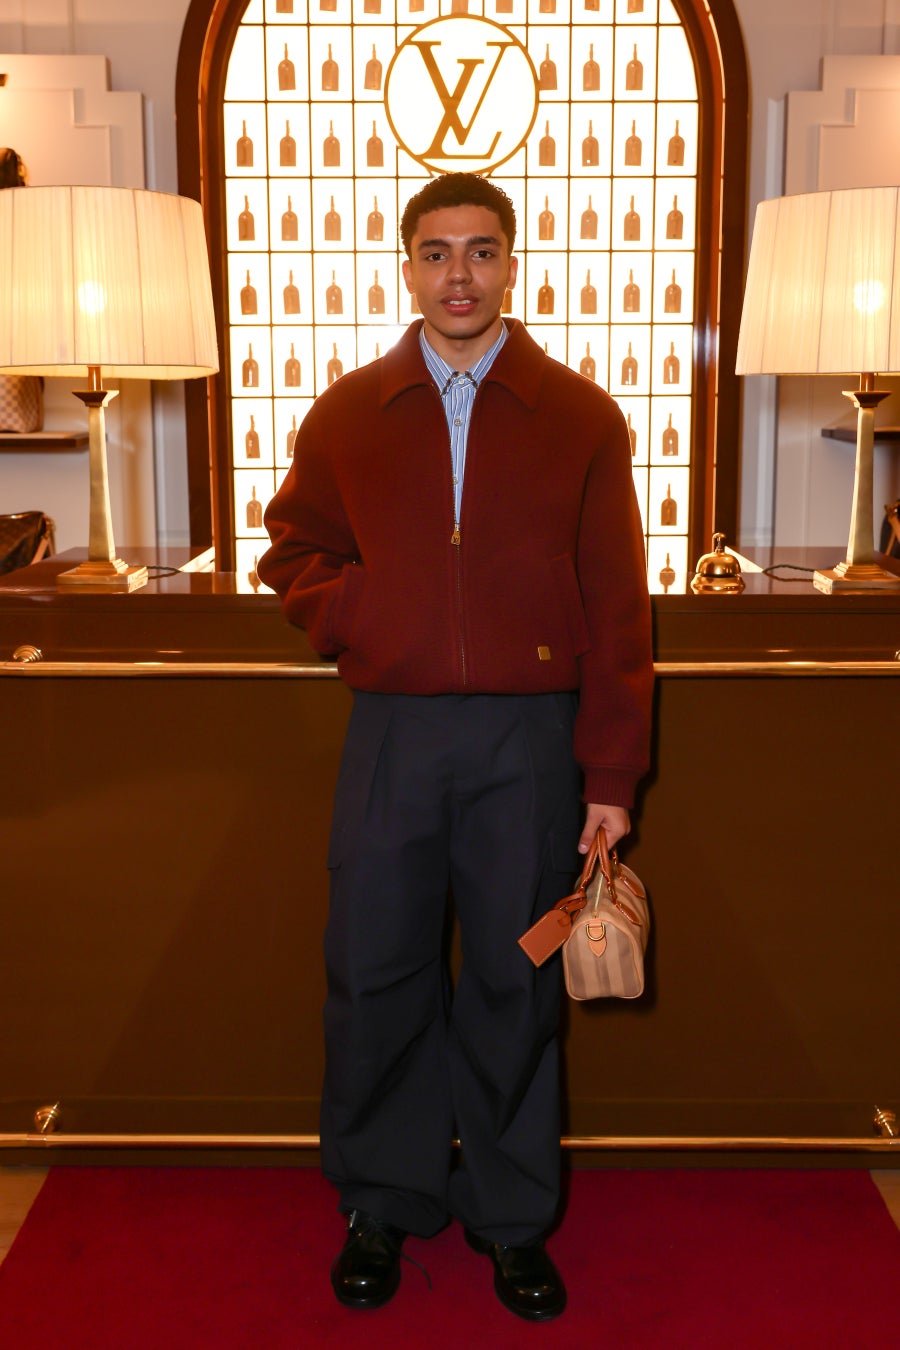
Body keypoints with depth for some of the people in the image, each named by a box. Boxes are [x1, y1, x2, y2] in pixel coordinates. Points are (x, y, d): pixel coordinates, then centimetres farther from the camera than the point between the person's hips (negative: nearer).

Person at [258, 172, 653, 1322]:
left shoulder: (582, 419, 3)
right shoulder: (347, 414, 7)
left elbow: (616, 612, 1)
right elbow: (292, 549, 18)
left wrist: (612, 776, -2)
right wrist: (350, 618, -4)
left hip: (529, 733, -1)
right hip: (390, 730, 1)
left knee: (515, 979, 9)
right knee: (375, 974, 7)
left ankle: (512, 1216, 28)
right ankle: (383, 1205, 28)